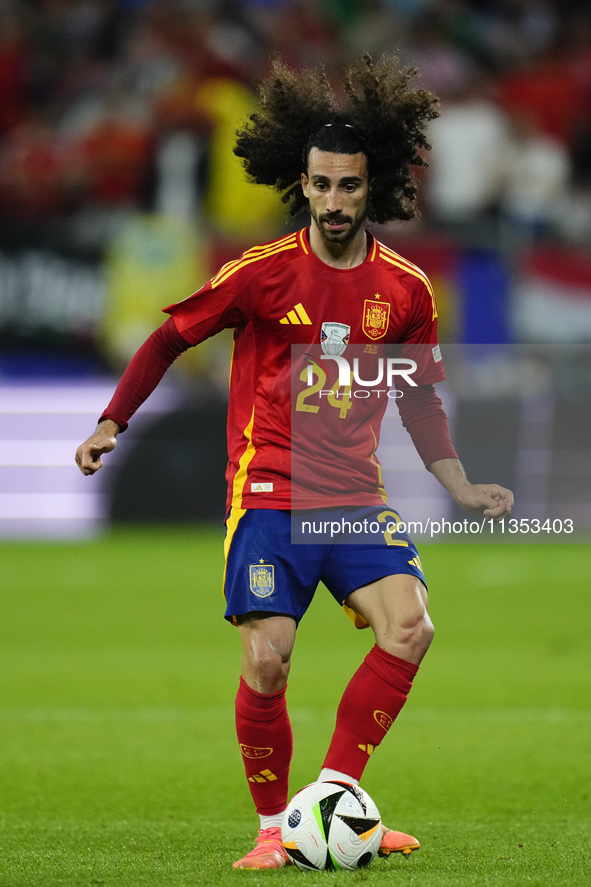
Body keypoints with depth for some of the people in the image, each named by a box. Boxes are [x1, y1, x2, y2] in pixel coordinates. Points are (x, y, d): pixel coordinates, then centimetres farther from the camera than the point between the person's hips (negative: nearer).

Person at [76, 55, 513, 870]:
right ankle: (275, 827, 6)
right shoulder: (262, 273, -5)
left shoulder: (406, 290, 3)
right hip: (269, 492, -2)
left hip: (355, 496, 3)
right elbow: (171, 337, 7)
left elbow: (420, 400, 16)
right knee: (266, 660, -13)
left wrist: (461, 489, 8)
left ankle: (336, 797, -7)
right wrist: (112, 423, 0)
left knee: (410, 626, -19)